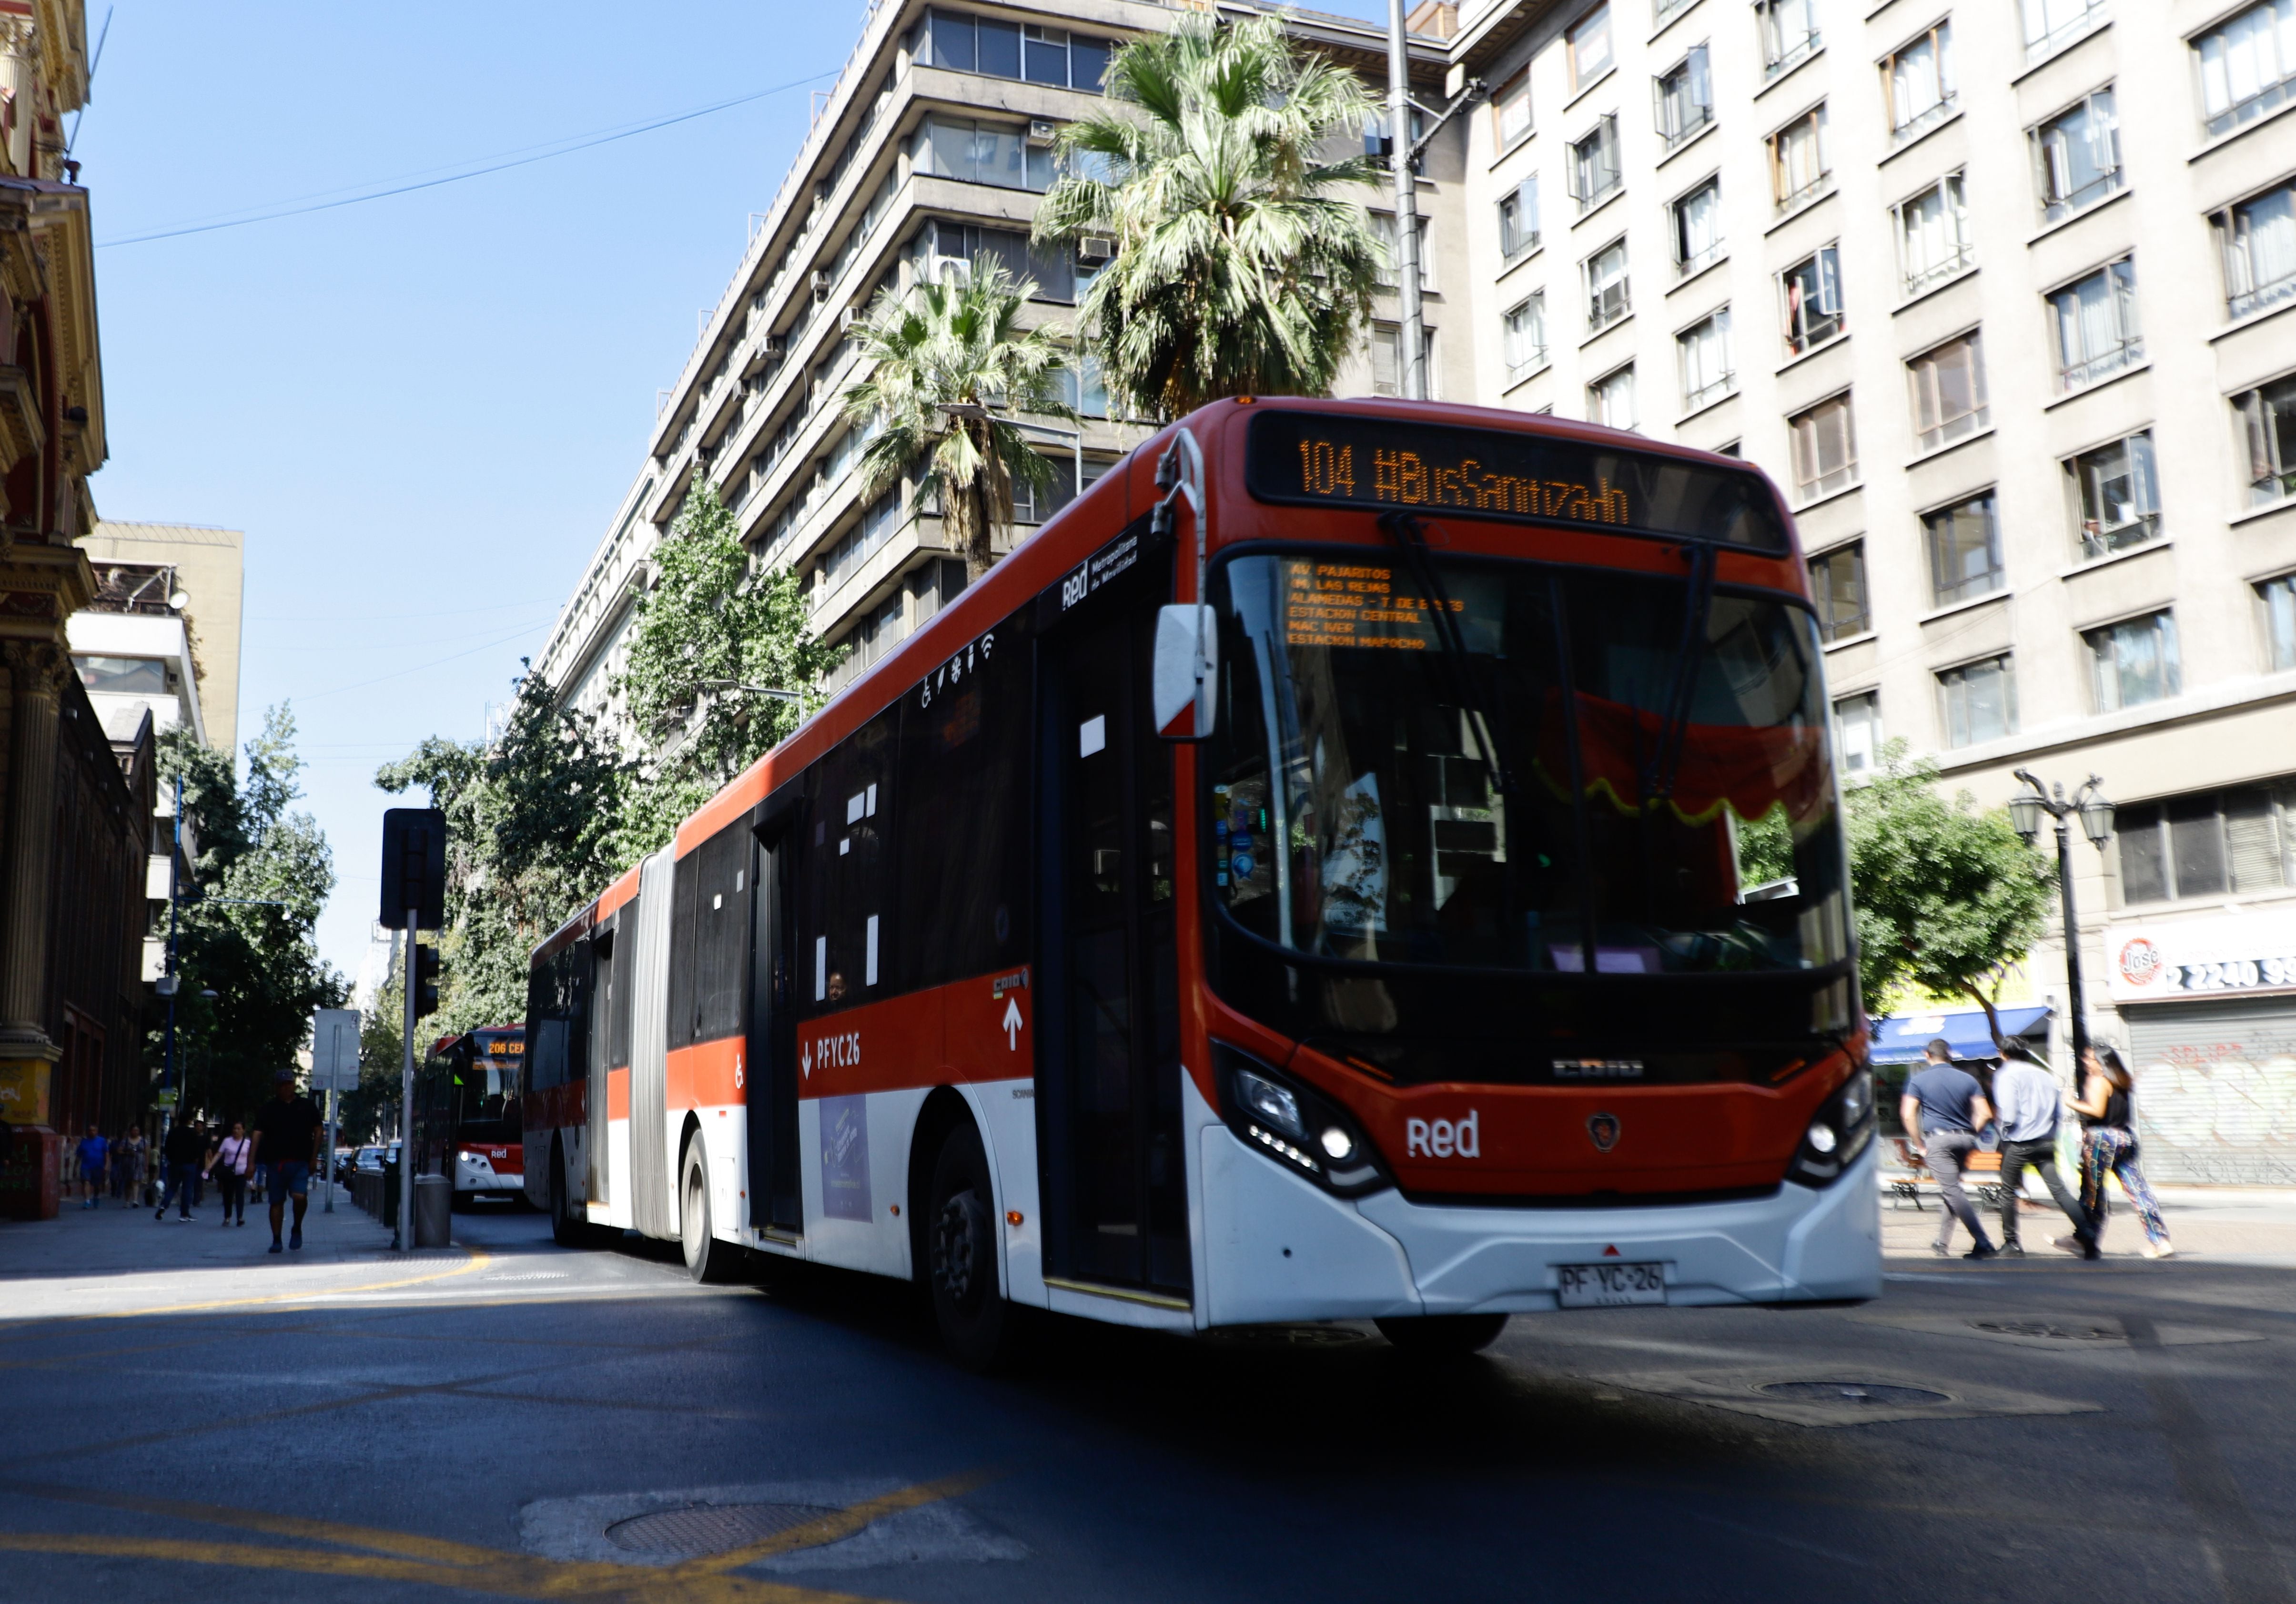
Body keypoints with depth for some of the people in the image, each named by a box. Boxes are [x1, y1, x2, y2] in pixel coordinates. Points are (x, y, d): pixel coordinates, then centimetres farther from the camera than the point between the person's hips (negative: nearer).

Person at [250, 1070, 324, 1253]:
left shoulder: (307, 1106, 8)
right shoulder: (269, 1109, 7)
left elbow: (318, 1131, 10)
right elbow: (258, 1134, 0)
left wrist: (314, 1158, 2)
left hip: (301, 1163, -1)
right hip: (276, 1163, 1)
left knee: (300, 1197, -17)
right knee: (277, 1202, 5)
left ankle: (297, 1229, 8)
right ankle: (276, 1240, 14)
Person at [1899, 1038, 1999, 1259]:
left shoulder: (1919, 1081, 0)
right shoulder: (1968, 1079, 8)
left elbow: (1908, 1115, -9)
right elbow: (1985, 1115, 3)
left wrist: (1920, 1145, -1)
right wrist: (1970, 1136, 15)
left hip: (1937, 1139, -5)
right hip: (1964, 1139, 5)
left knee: (1953, 1191, -8)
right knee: (1952, 1189, 17)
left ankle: (1983, 1244, -17)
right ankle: (1942, 1243, 22)